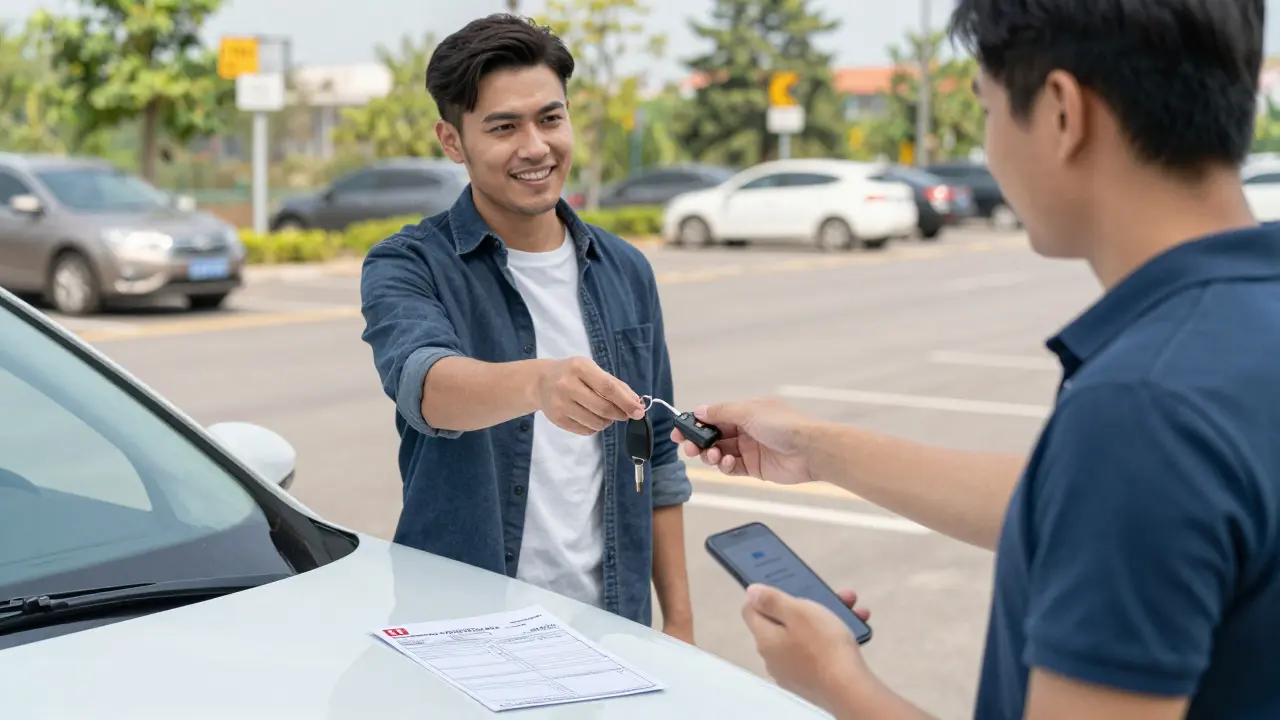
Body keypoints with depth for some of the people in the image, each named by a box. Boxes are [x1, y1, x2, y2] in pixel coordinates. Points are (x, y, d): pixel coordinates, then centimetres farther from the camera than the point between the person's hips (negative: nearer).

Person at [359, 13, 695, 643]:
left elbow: (657, 462, 11)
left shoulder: (625, 272, 6)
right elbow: (423, 383, -30)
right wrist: (540, 383, -50)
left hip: (611, 623, 4)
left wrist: (678, 619, 7)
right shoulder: (408, 267, -8)